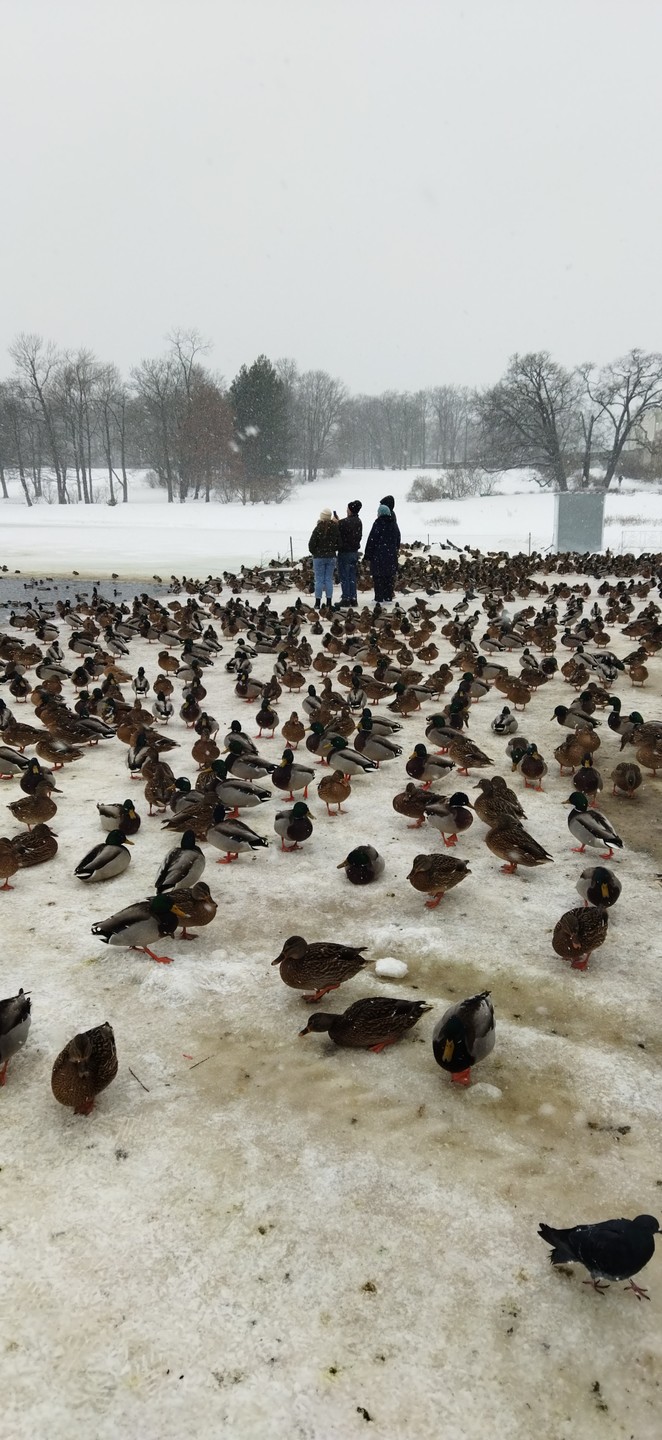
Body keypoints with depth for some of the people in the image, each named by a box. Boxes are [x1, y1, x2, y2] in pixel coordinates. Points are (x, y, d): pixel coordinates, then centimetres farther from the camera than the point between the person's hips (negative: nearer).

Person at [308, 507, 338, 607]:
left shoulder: (318, 528, -13)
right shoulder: (335, 528, -3)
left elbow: (311, 544, -10)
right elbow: (338, 543, 4)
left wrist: (314, 553, 7)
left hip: (319, 557, -3)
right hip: (331, 557, 3)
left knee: (319, 580, 1)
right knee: (329, 579, 8)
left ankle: (318, 601, 1)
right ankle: (329, 601, 9)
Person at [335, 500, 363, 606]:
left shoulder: (343, 522, -19)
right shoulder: (359, 522, 6)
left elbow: (338, 536, -17)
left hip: (344, 553, -7)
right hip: (355, 552, 7)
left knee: (344, 577, 0)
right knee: (352, 576, 12)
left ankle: (346, 598, 0)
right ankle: (353, 598, 14)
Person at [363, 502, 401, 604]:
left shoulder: (378, 523, -10)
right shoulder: (393, 523, 9)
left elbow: (372, 540, -11)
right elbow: (398, 539, 19)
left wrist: (368, 556, -7)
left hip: (379, 555, -6)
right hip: (391, 556, 6)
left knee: (378, 577, -3)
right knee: (389, 577, 10)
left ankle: (379, 599, -5)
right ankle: (388, 597, 14)